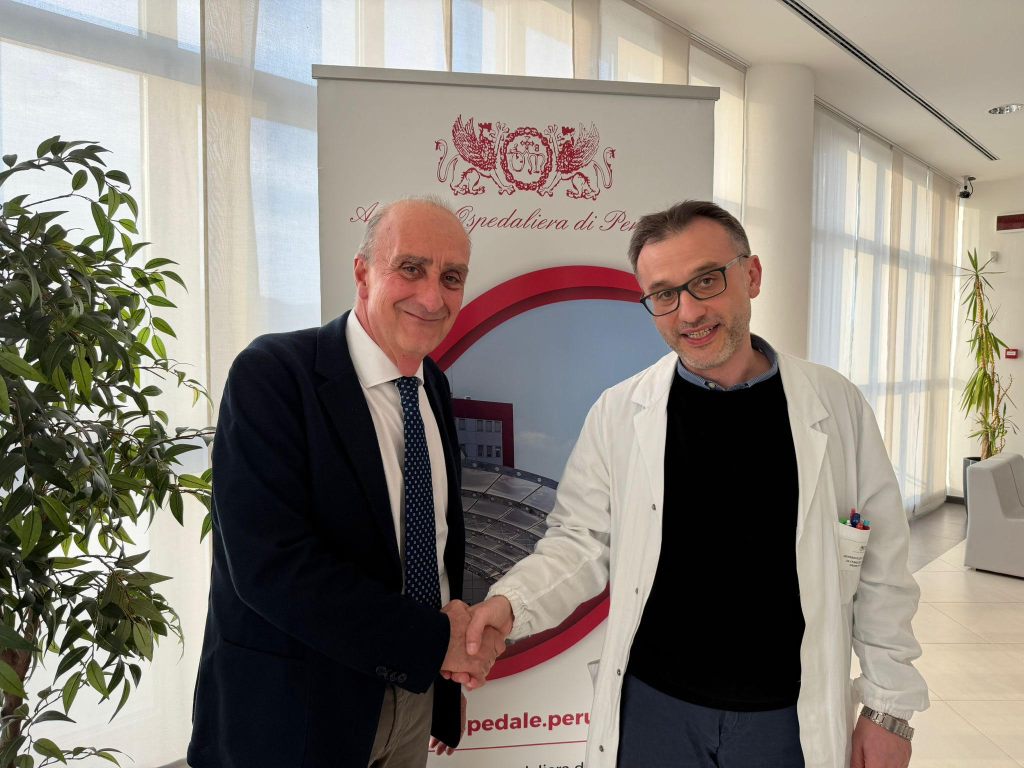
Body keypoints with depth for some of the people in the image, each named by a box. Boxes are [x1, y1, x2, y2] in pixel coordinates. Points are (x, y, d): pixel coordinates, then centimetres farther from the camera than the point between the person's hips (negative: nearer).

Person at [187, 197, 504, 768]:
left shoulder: (434, 386, 2)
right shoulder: (273, 374, -19)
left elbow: (441, 536, 8)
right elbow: (270, 563, -26)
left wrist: (461, 644, 0)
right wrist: (436, 639, -21)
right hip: (296, 708, -5)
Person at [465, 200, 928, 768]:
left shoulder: (836, 406, -6)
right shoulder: (618, 413, -9)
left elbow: (880, 565, 0)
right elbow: (582, 543, -3)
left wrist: (890, 706, 2)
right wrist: (510, 602, -19)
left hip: (792, 716, 1)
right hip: (652, 707, 0)